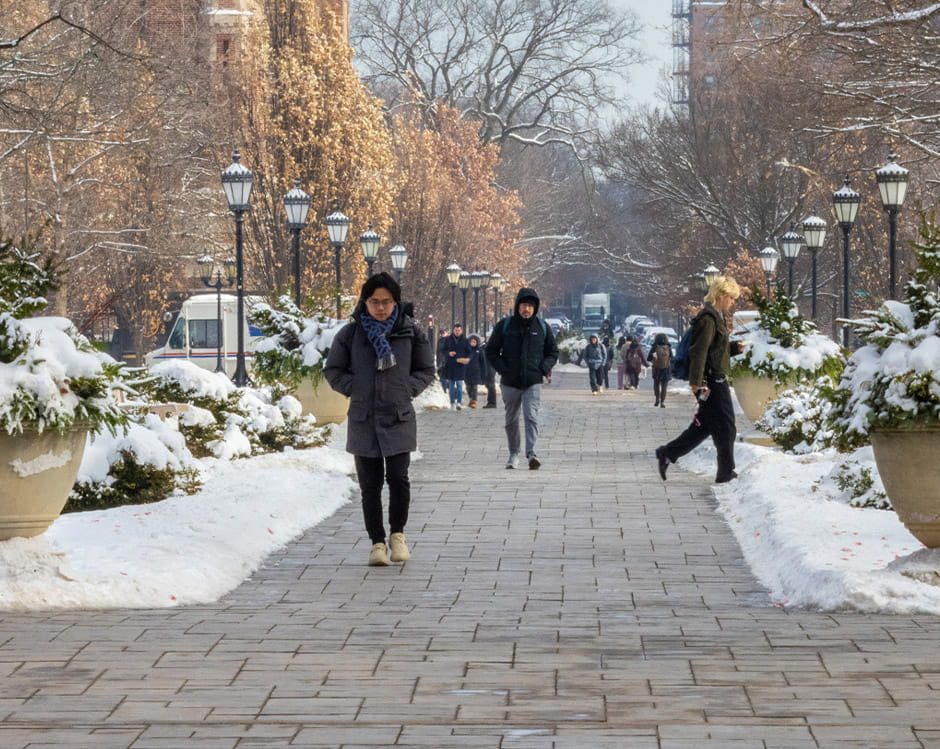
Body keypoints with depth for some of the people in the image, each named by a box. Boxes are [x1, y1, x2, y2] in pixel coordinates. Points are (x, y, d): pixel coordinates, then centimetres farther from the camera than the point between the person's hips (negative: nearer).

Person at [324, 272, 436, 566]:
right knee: (370, 484, 3)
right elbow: (333, 370, 11)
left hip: (399, 418, -1)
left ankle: (397, 533, 9)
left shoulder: (410, 332, 2)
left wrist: (407, 389, -2)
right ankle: (377, 542, 15)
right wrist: (354, 388, -2)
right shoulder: (351, 333, 1)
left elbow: (426, 370, 12)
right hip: (363, 420, 1)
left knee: (398, 478, -13)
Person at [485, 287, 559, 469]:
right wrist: (502, 369, -8)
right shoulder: (504, 326, 1)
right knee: (511, 420, 10)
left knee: (531, 417, -15)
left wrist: (543, 369, -2)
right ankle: (514, 454, 22)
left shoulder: (542, 327, 5)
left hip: (533, 382, -1)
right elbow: (491, 351, 6)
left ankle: (532, 454, -23)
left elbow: (553, 352, 15)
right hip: (510, 383, 1)